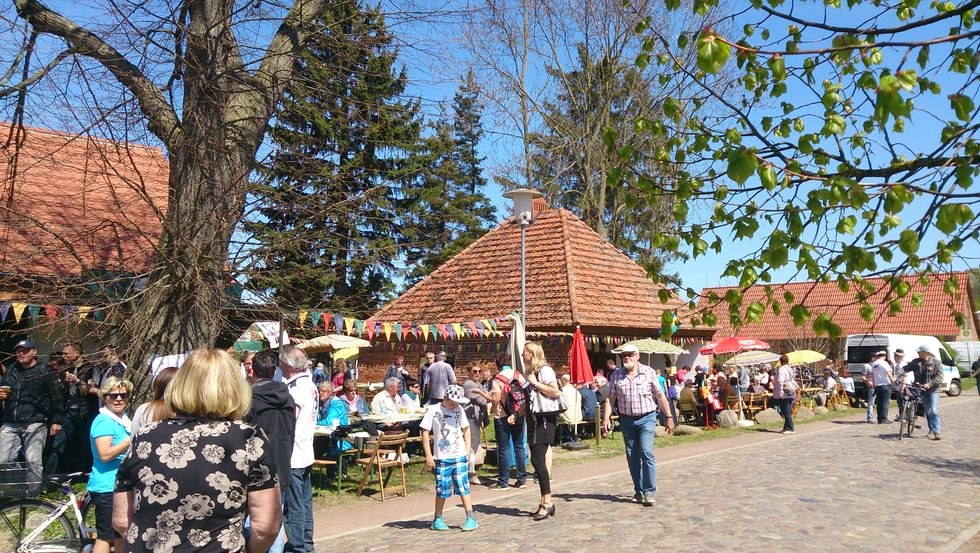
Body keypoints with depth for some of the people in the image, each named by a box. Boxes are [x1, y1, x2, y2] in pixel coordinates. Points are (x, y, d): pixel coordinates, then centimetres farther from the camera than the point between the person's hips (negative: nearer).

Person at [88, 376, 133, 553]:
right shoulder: (104, 421, -15)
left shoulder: (123, 420, 13)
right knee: (106, 537, -4)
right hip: (107, 487, -9)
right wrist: (132, 440, -29)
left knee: (121, 535, 18)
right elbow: (105, 454, -26)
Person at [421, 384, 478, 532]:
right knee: (442, 490, 6)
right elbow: (425, 432, -5)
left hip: (459, 456, 2)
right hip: (441, 458, -2)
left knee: (463, 487, -2)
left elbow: (466, 429, 14)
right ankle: (437, 519, 23)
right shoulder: (433, 410, -6)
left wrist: (467, 450, 5)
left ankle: (471, 518, 4)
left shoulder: (459, 409, 4)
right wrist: (428, 455, -8)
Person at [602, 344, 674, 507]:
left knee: (646, 453, -13)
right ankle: (639, 491, 21)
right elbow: (610, 398, 2)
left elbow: (660, 397, 0)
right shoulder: (616, 375, 3)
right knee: (632, 457, 9)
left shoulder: (648, 372, -3)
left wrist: (669, 417, -1)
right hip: (627, 420, 3)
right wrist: (606, 418, -8)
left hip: (646, 418, -3)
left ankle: (649, 492, -5)